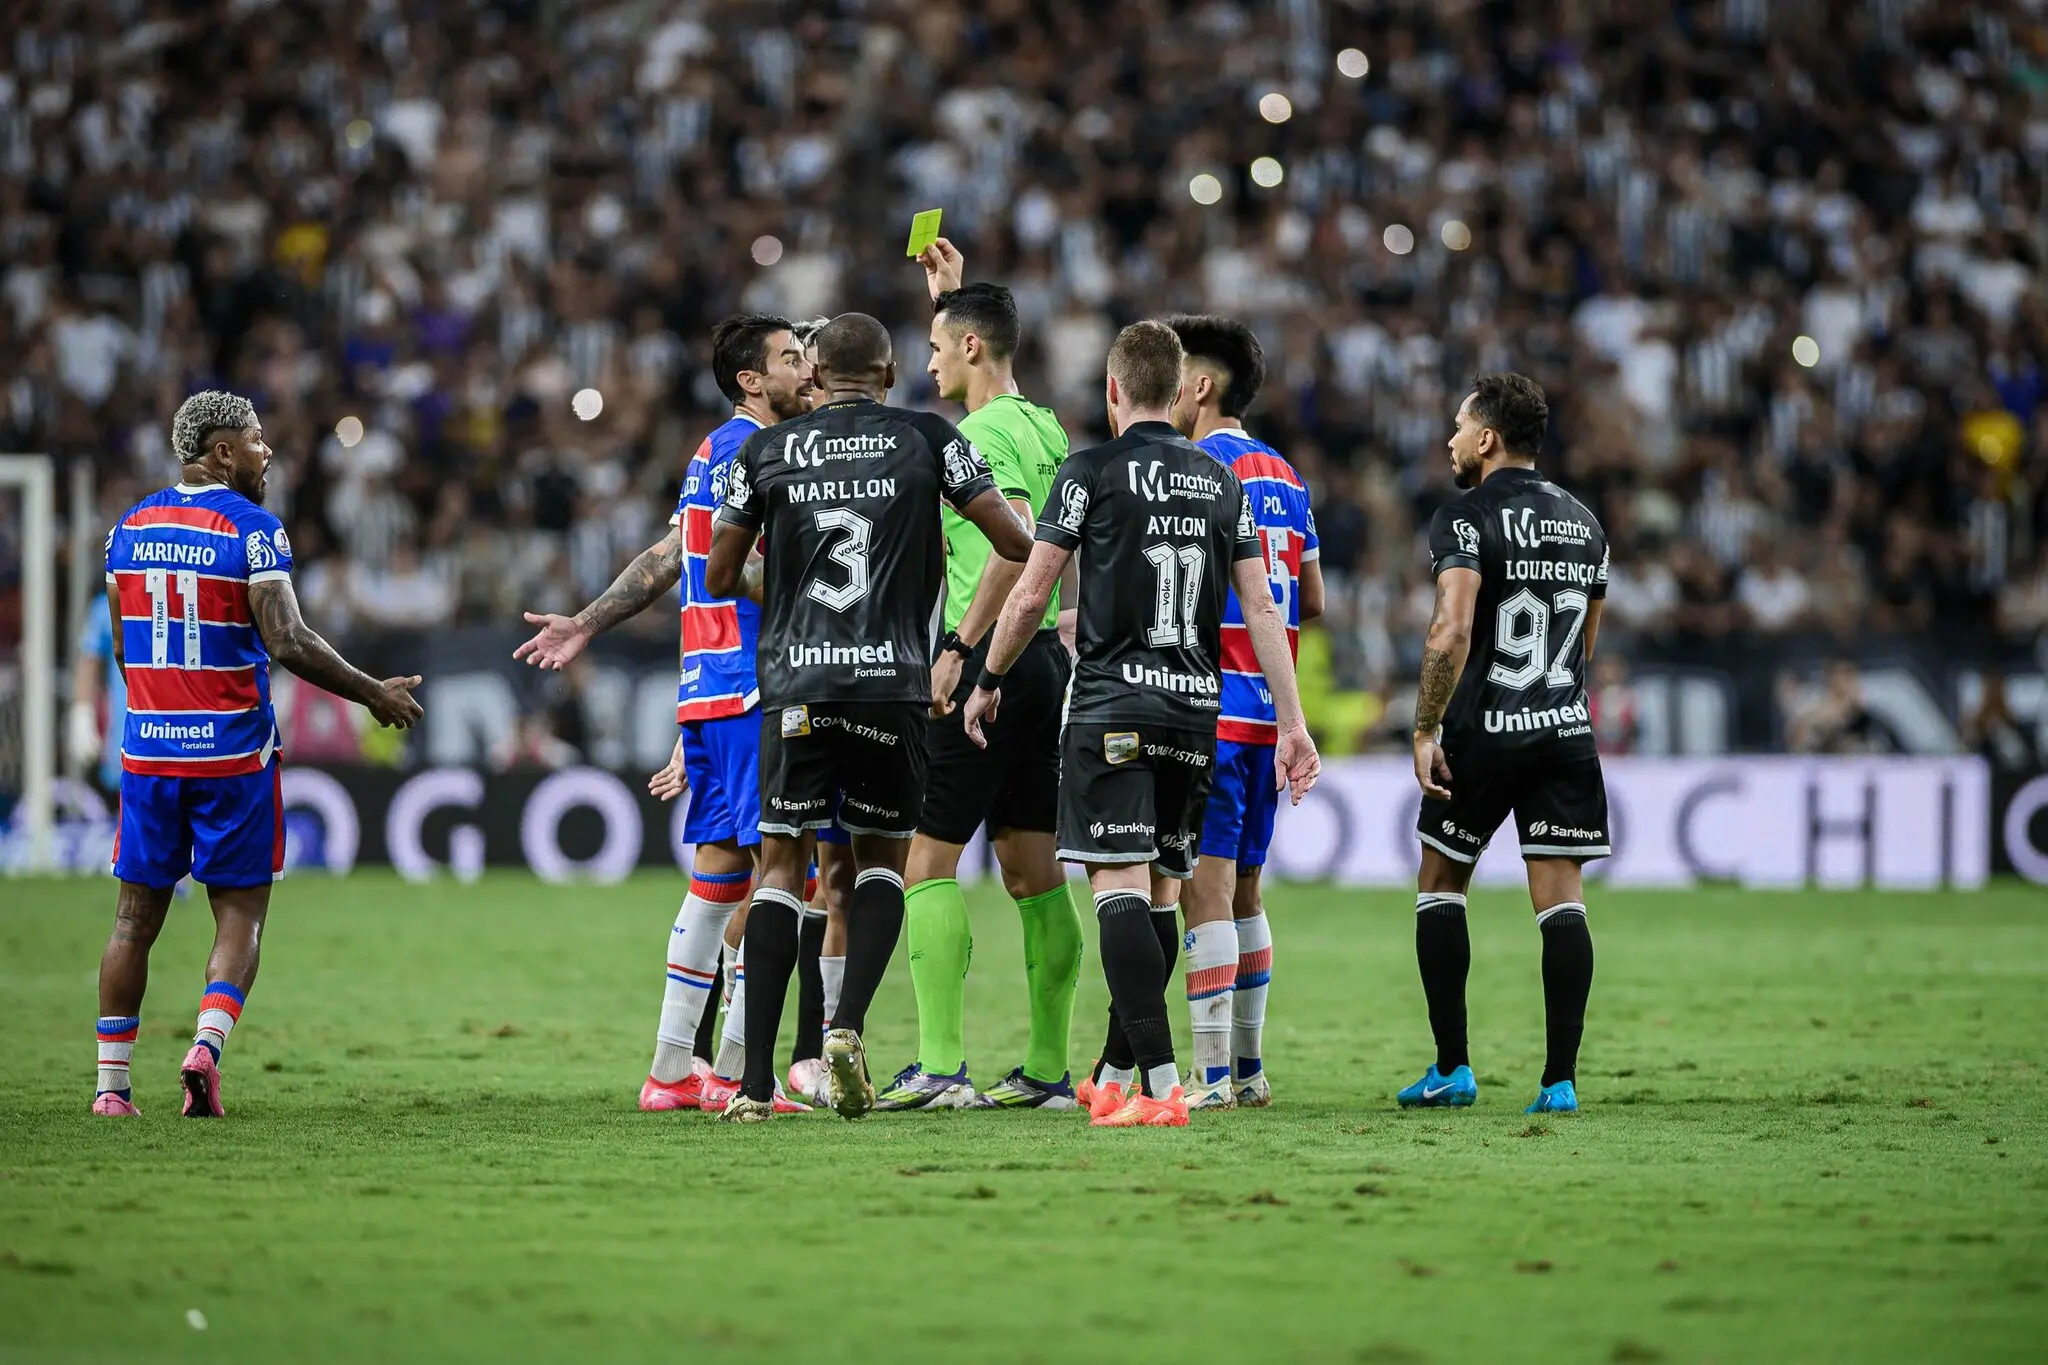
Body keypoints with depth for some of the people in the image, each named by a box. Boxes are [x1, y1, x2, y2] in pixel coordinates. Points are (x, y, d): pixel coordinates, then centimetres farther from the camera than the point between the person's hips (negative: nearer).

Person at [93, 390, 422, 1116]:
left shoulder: (130, 528, 8)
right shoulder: (251, 530, -10)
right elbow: (288, 642, -17)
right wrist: (372, 692, -6)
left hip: (148, 748, 4)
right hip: (232, 752, -4)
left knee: (137, 916, 10)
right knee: (239, 916, 5)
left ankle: (112, 1083, 8)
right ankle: (206, 1047, -16)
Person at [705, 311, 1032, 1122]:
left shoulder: (766, 452, 5)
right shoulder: (927, 439, 3)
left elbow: (721, 578, 10)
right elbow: (1015, 544, 3)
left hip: (797, 686, 0)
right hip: (894, 683, 0)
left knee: (781, 866, 6)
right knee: (881, 861, 16)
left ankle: (755, 1081, -3)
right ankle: (848, 1027, -7)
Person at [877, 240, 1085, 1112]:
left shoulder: (983, 432, -12)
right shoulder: (1042, 427, 15)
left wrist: (960, 645, -23)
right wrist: (950, 295, 42)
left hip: (989, 659, -9)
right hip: (1045, 658, 9)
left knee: (929, 860, -7)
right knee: (1031, 869, 10)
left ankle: (940, 1066, -13)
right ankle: (1048, 1068, 10)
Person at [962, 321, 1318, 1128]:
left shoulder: (1093, 472, -2)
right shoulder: (1222, 483, 11)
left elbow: (1031, 594, -2)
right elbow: (1262, 608, 8)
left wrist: (989, 682, 13)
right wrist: (1292, 722, 9)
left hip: (1113, 704, -5)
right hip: (1196, 706, 5)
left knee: (1120, 886, -10)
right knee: (1160, 890, 12)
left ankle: (1160, 1085, -22)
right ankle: (1117, 1077, 20)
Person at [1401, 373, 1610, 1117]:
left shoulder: (1466, 517, -9)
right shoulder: (1584, 522, 12)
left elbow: (1452, 631, -21)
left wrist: (1425, 730, -16)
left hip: (1483, 733, -5)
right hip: (1566, 731, 5)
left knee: (1440, 882, 11)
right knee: (1560, 897, 2)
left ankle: (1452, 1068, 10)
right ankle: (1560, 1078, -4)